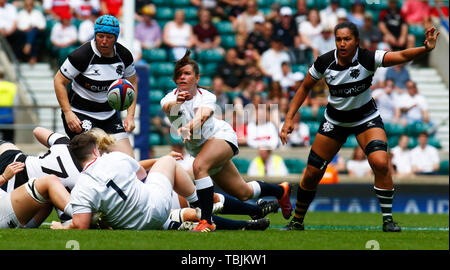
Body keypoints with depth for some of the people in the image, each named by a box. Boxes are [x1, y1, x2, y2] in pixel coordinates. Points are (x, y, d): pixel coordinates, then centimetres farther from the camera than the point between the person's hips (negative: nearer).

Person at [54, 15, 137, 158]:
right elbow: (59, 81, -10)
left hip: (109, 114, 6)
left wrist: (130, 116, 4)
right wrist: (68, 113, -18)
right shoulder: (82, 55, -18)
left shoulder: (124, 55, -2)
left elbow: (132, 83, 13)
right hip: (80, 114, -6)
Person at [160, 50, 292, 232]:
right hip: (199, 147, 5)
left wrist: (189, 127, -62)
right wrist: (176, 103, -61)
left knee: (199, 166, -36)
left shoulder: (206, 96, -19)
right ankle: (281, 191, 43)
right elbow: (166, 106, -37)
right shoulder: (172, 97, -12)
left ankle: (206, 222, -36)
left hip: (222, 136, -5)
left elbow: (204, 114, -41)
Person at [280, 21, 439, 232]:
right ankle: (297, 222, 24)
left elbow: (401, 56, -36)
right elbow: (305, 88, -1)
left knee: (380, 162, -26)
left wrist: (425, 49, -54)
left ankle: (388, 219, -12)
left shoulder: (367, 59, -22)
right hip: (334, 120, 2)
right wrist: (289, 118, -7)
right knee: (311, 174, 1)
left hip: (366, 118, -2)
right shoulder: (325, 62, -16)